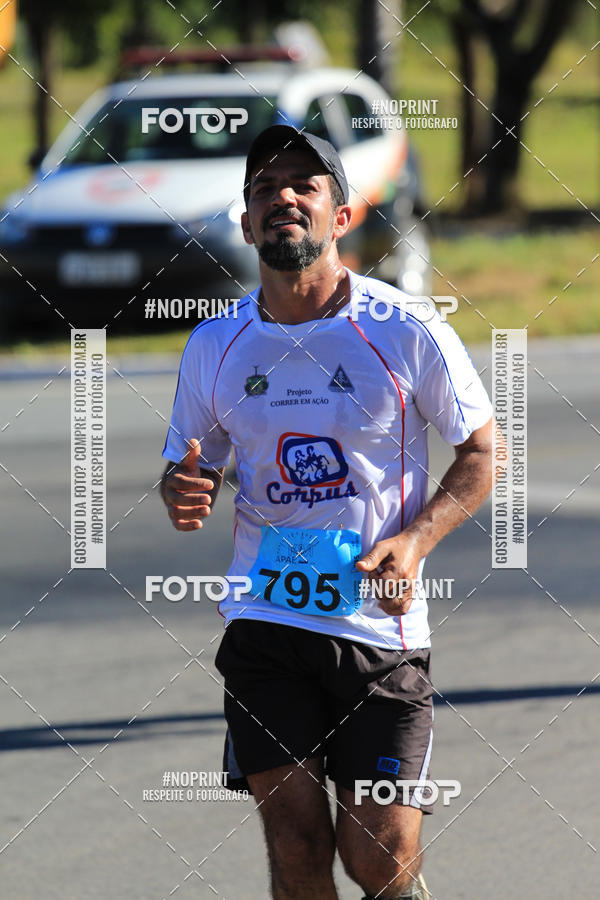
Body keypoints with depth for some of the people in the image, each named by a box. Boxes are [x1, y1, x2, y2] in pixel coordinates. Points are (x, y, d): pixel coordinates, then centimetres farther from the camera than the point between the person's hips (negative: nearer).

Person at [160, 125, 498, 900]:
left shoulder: (409, 334, -4)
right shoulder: (214, 348, 5)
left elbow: (481, 452, 5)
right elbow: (187, 468, 17)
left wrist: (414, 541, -11)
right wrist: (182, 496, -8)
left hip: (381, 625, -2)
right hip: (264, 621, 2)